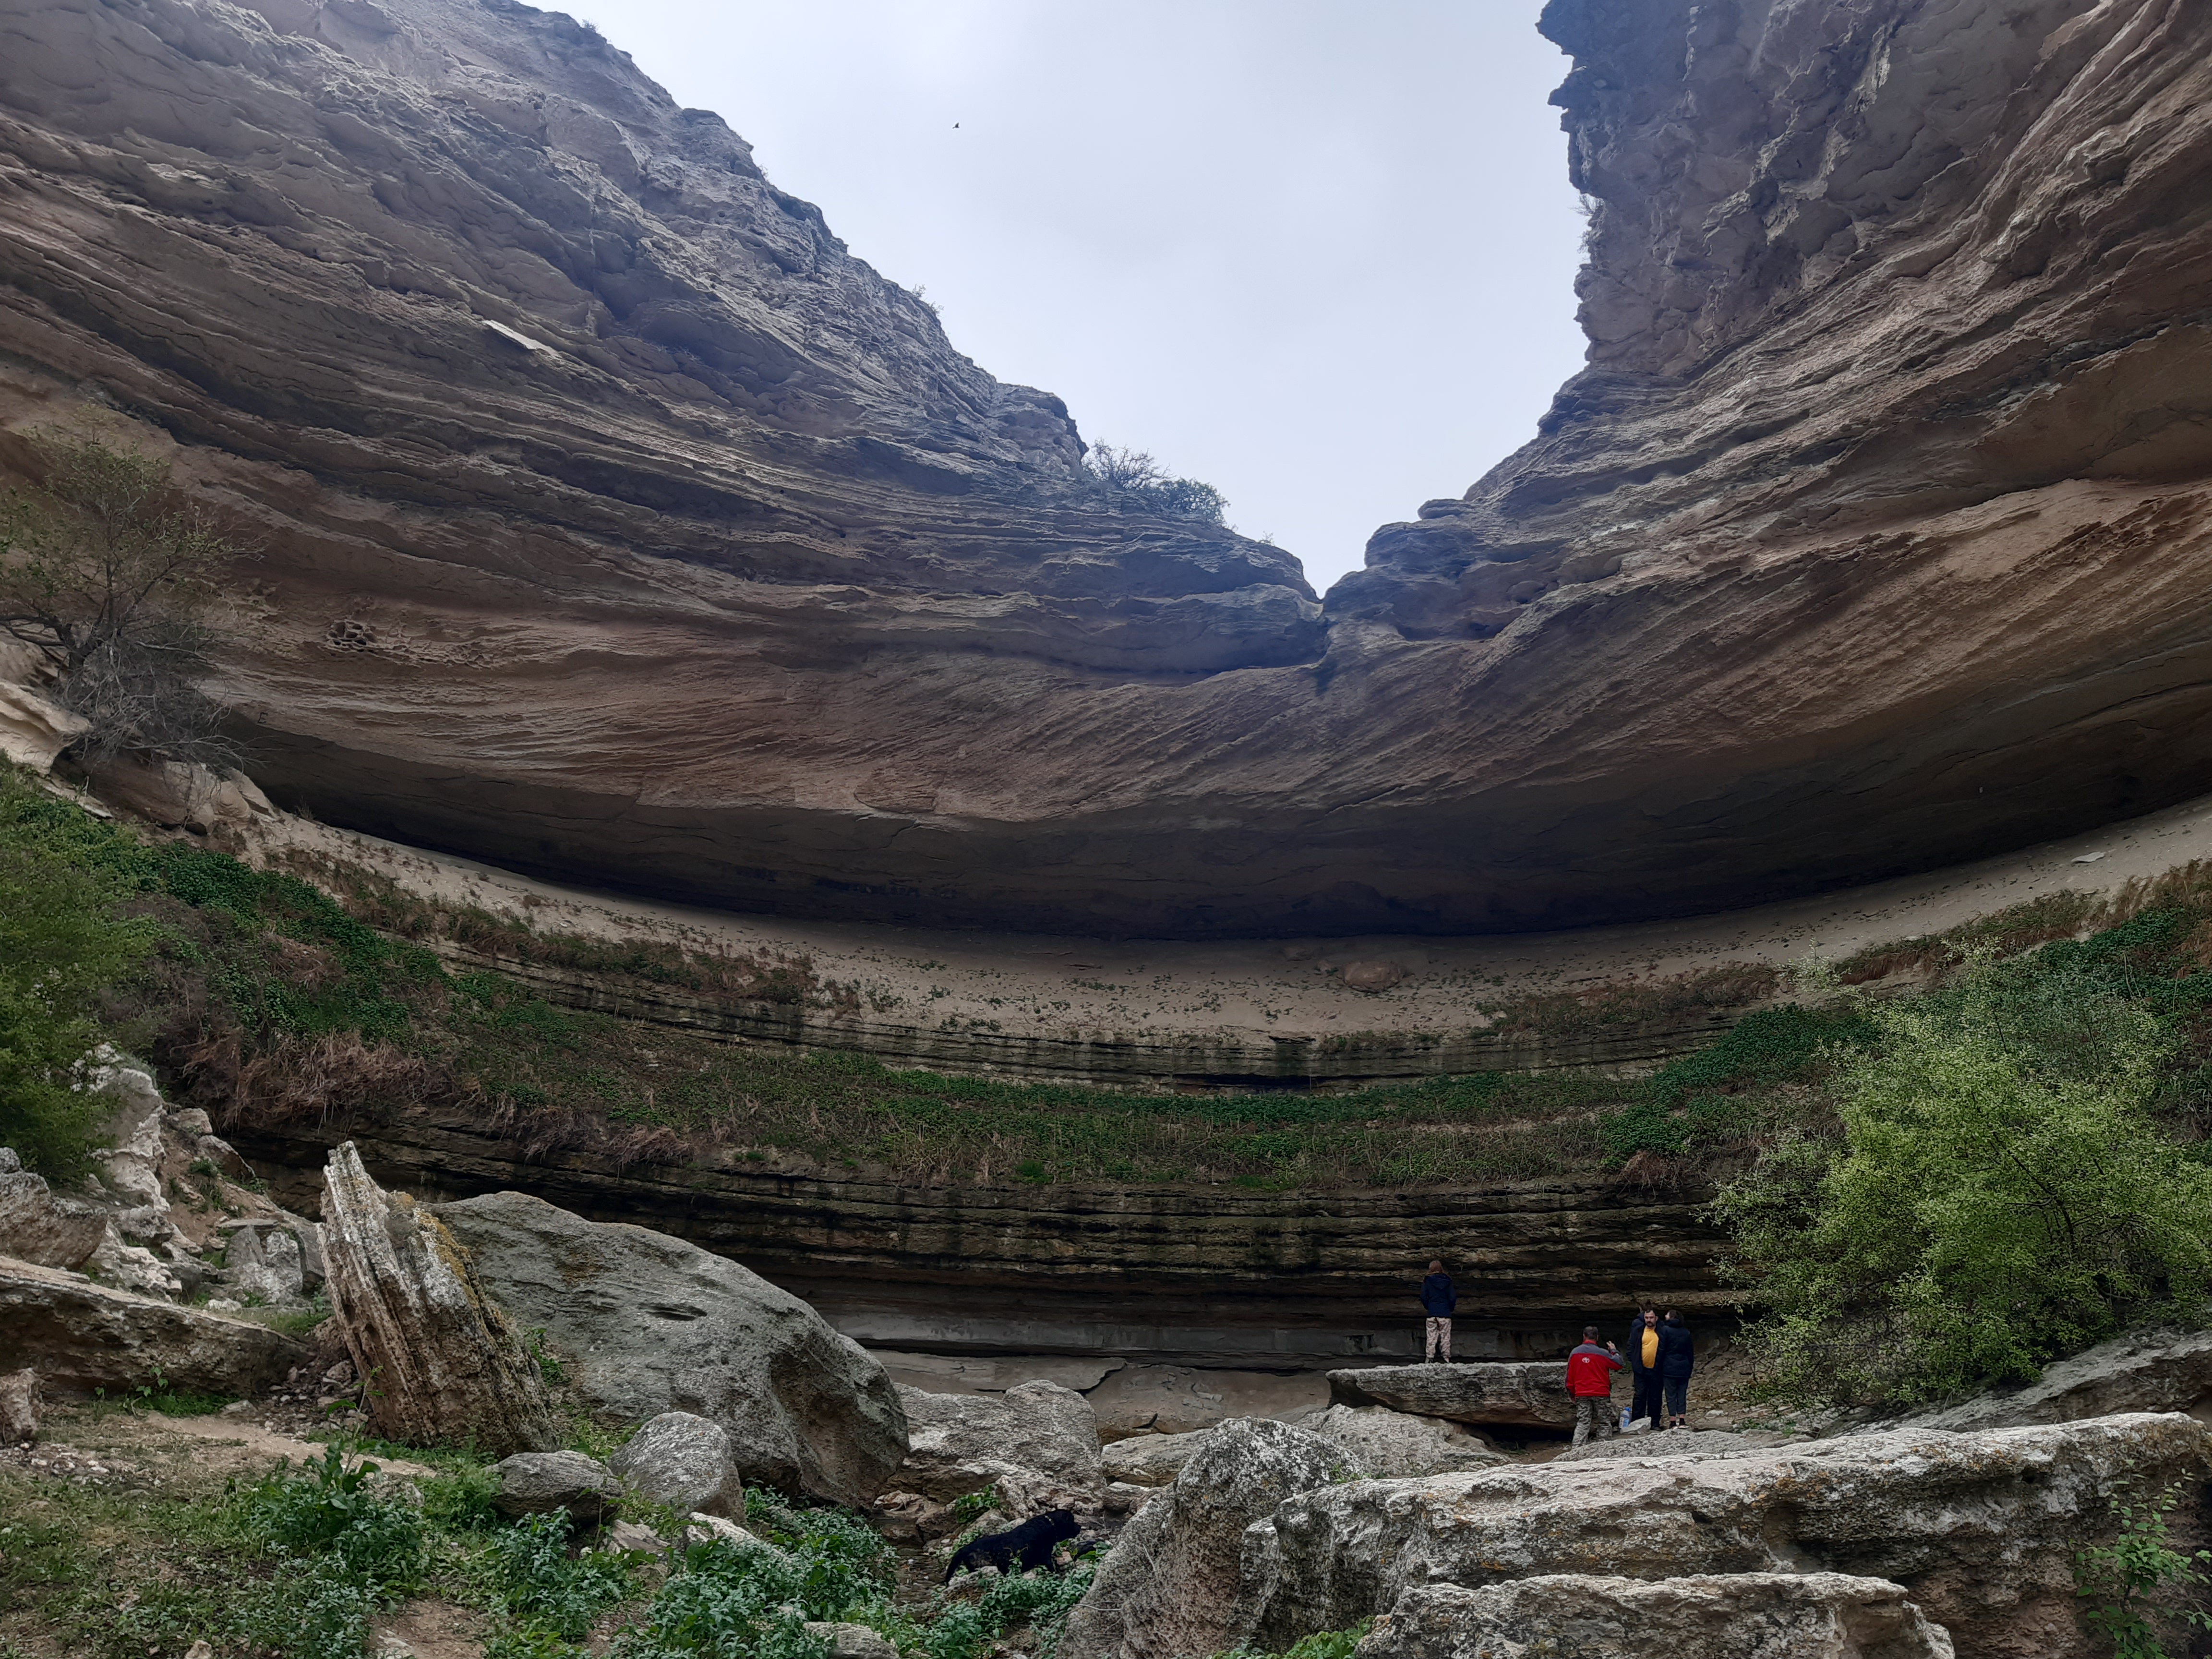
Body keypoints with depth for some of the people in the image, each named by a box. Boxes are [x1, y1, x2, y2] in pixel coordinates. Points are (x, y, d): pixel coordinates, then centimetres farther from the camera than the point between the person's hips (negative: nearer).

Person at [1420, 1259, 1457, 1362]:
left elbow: (1424, 1297, -2)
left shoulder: (1428, 1281, 0)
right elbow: (1453, 1298, 0)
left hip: (1432, 1313, 0)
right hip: (1445, 1313, 0)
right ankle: (1447, 1359, 4)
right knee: (1445, 1337, 5)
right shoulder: (1447, 1281, 3)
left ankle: (1429, 1358, -1)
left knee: (1431, 1337, 4)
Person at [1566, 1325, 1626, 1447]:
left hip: (1581, 1394, 2)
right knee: (1604, 1423, 10)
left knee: (1582, 1423, 3)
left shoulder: (1575, 1353, 1)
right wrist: (1614, 1351, 20)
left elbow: (1570, 1376, 5)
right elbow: (1619, 1365, 3)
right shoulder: (1603, 1354, -8)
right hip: (1601, 1393, -2)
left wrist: (1572, 1393, 15)